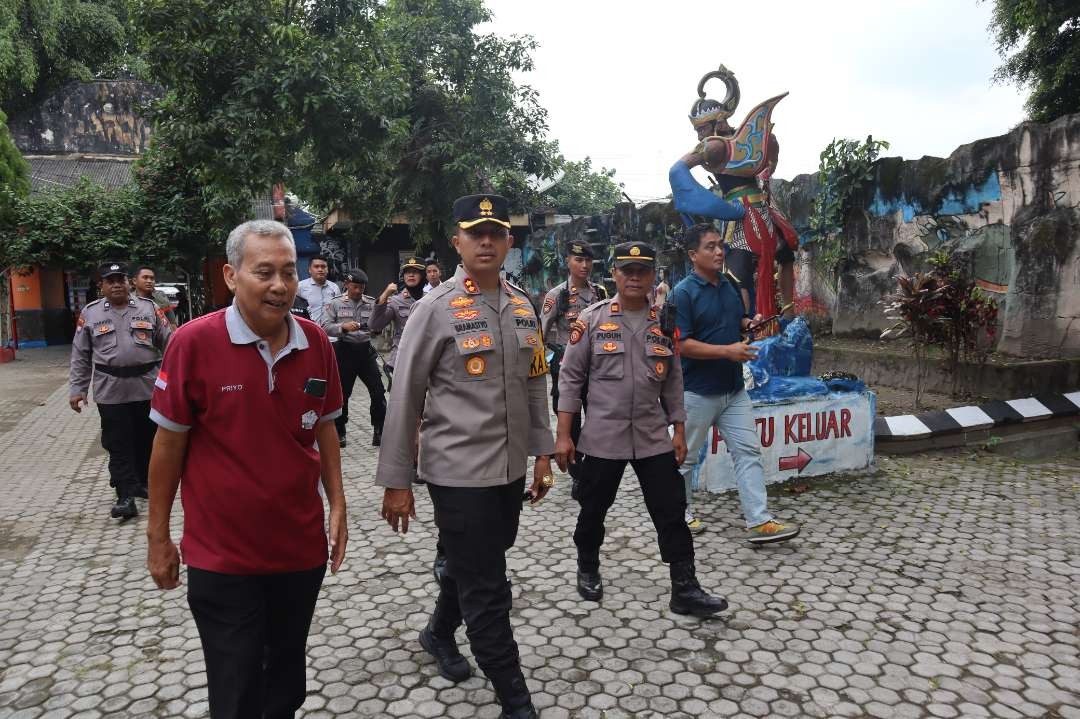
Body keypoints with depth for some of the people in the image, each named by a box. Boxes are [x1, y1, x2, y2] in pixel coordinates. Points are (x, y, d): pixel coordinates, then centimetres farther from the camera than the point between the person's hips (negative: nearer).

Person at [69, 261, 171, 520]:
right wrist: (77, 389, 3)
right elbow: (80, 356, 7)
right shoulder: (90, 313, 5)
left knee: (146, 440, 11)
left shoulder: (148, 308, 5)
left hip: (148, 388, 1)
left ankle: (143, 483, 28)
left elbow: (168, 343, 6)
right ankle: (126, 496, 1)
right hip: (111, 392, -1)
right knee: (118, 445, -1)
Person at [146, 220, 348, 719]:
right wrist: (158, 537, -1)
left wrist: (338, 507, 5)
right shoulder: (193, 343, -15)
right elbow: (169, 445, -6)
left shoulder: (315, 342, -4)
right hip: (222, 558, -3)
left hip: (302, 548, 4)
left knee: (287, 677, 22)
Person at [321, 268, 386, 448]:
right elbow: (325, 327, -7)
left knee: (378, 392, -3)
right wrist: (344, 327, -23)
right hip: (345, 350, -1)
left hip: (366, 350, 1)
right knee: (342, 393, 7)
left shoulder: (372, 303, 5)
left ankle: (379, 430, 10)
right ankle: (340, 432, 21)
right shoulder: (335, 303, 1)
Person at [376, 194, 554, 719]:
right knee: (486, 589, 2)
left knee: (474, 567, 23)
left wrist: (542, 453, 10)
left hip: (511, 470, 6)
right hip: (458, 473, -6)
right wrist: (396, 482, -8)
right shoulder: (436, 309, -11)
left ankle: (439, 633, 51)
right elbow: (404, 400, -10)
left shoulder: (523, 307, 6)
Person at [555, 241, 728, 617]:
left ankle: (685, 589, 13)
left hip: (654, 437, 2)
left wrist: (679, 432, 7)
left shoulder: (664, 323, 4)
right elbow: (570, 378, -4)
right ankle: (588, 571, 36)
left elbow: (673, 382, 11)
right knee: (593, 510, 13)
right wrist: (563, 435, -7)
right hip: (601, 437, -2)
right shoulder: (591, 319, -5)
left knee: (672, 511, 2)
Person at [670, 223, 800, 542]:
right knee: (686, 456, 10)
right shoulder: (683, 293, -14)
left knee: (748, 452, 2)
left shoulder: (730, 284, 8)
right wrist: (727, 351, -24)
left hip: (734, 388, 7)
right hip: (698, 391, -6)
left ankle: (759, 522, 5)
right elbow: (682, 344, -19)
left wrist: (750, 323, 0)